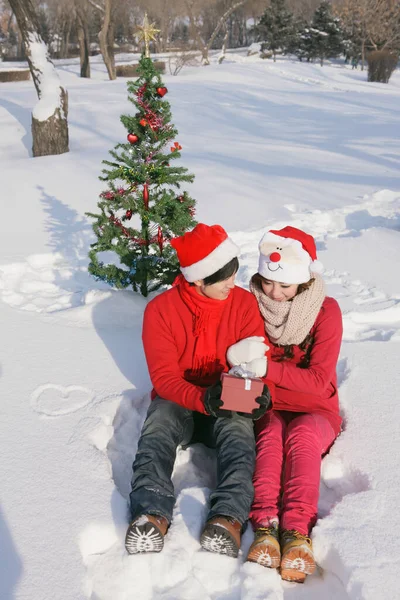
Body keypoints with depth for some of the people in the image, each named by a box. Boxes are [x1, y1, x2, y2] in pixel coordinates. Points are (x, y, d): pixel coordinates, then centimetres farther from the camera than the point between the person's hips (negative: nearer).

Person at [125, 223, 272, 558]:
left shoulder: (245, 303, -4)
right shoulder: (160, 310, -9)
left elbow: (259, 360, -8)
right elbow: (165, 377, -15)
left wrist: (259, 391, -34)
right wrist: (203, 399, -36)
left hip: (228, 402, 0)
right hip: (178, 399, 0)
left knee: (239, 433, -33)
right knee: (157, 432, -32)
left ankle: (229, 518, -50)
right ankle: (152, 513, -48)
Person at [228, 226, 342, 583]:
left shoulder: (326, 311, -10)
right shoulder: (253, 305, -2)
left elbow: (319, 381, -16)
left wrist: (268, 368, -27)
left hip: (315, 411, -1)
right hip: (268, 408, 2)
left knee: (302, 436, -34)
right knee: (270, 433, -32)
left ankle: (297, 532, -47)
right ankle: (266, 524, -47)